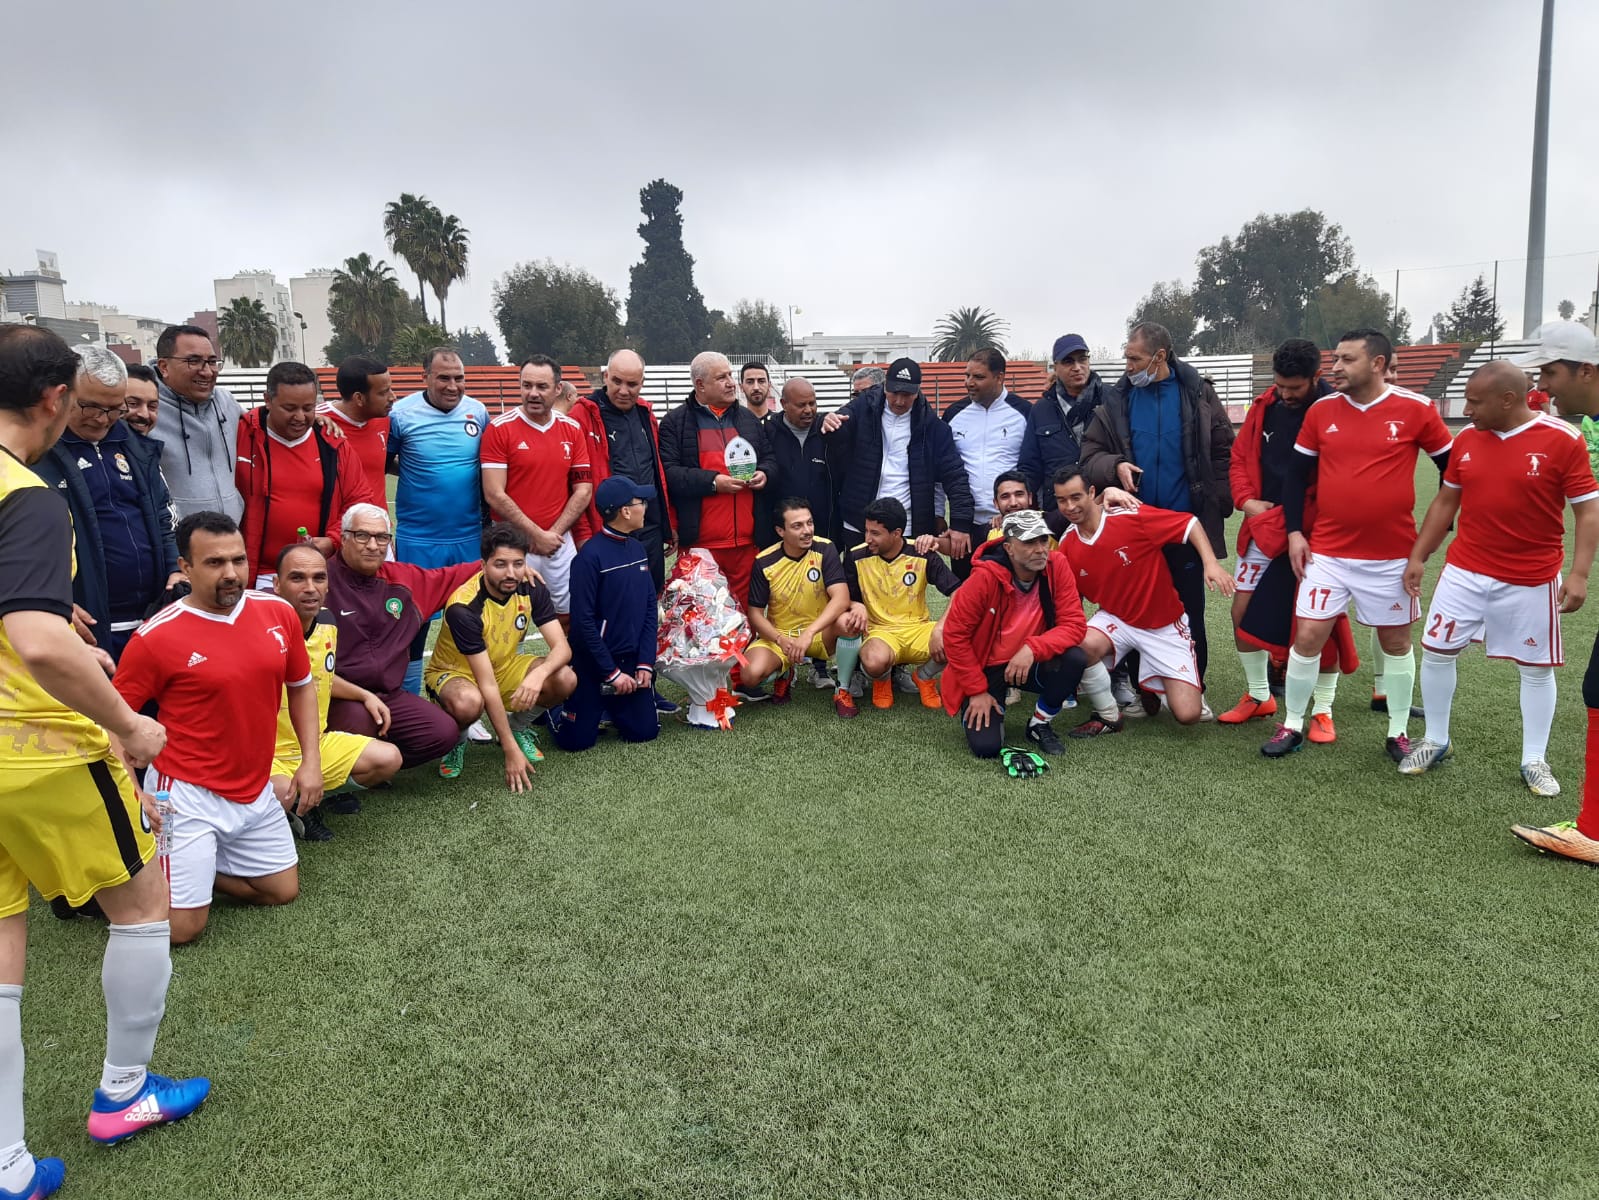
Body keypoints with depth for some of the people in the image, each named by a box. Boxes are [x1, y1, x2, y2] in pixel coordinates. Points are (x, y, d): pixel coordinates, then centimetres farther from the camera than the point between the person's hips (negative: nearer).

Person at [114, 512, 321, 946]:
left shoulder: (279, 612, -2)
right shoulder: (157, 636, -16)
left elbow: (301, 685, 11)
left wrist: (311, 761, 3)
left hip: (256, 792, 6)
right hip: (186, 795, -5)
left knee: (283, 891, 16)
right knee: (181, 927, -6)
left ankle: (186, 865, 30)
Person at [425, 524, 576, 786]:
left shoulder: (532, 587, -17)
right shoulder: (464, 607, -31)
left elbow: (562, 647, -20)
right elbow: (487, 684, -32)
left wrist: (539, 673, -43)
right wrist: (511, 750, -33)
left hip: (504, 665, 5)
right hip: (454, 672, -5)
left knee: (565, 679, -23)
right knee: (468, 703, -41)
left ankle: (519, 725, 7)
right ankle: (456, 741, -3)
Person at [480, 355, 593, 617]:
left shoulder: (572, 430, 7)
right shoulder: (500, 429, -6)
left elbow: (584, 490, 5)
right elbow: (494, 495, -11)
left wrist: (555, 532, -6)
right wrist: (536, 534, -12)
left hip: (560, 542, 4)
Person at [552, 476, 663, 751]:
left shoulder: (638, 549, 4)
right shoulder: (591, 555, -18)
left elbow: (650, 610, 6)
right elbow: (583, 621, -18)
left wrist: (645, 663, -3)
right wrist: (611, 672, -15)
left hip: (630, 659, 6)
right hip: (592, 662, -6)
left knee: (645, 731, 2)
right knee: (577, 739, -2)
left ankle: (608, 708, 30)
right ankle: (554, 706, 29)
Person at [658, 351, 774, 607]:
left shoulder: (748, 418, 17)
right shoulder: (676, 421, 0)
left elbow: (769, 458, 24)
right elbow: (669, 473, -10)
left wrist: (764, 473, 1)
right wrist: (713, 481, -17)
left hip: (746, 539, 4)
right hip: (700, 541, -4)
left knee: (745, 608, 8)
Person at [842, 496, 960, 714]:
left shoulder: (922, 555, -6)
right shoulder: (856, 557, -6)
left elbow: (958, 592, -11)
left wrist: (941, 628, -27)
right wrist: (857, 607, -22)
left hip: (918, 628, 2)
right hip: (880, 631, -1)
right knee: (875, 662, -39)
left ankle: (924, 676, 6)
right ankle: (882, 681, 5)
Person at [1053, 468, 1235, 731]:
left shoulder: (1131, 517, -21)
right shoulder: (1067, 545, -7)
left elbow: (1190, 523, -14)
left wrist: (1211, 563, -28)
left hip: (1165, 625, -2)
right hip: (1116, 620, 2)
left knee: (1188, 714, -12)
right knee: (1082, 646, -34)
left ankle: (1153, 687, 26)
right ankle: (1109, 717, -6)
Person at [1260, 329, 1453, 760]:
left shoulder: (1416, 410, -6)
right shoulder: (1321, 411, 0)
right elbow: (1296, 472, 8)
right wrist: (1294, 532, 0)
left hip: (1393, 554, -1)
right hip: (1328, 551, 1)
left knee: (1396, 641, 11)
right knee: (1308, 636, -1)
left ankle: (1398, 733, 25)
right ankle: (1292, 725, 14)